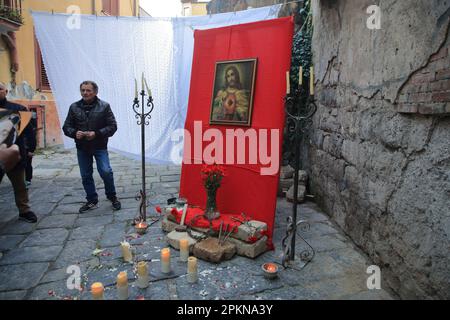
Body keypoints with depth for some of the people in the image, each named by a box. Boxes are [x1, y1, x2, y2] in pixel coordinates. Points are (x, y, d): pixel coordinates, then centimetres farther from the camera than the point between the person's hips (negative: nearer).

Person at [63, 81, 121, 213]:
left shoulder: (104, 106, -4)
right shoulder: (74, 107, 5)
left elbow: (112, 126, -7)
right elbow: (66, 127, 7)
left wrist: (96, 134, -20)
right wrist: (75, 133, -16)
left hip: (100, 147, -3)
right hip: (82, 148, 4)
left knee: (106, 172, -13)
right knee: (86, 176, 10)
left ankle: (112, 197, 10)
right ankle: (92, 201, 25)